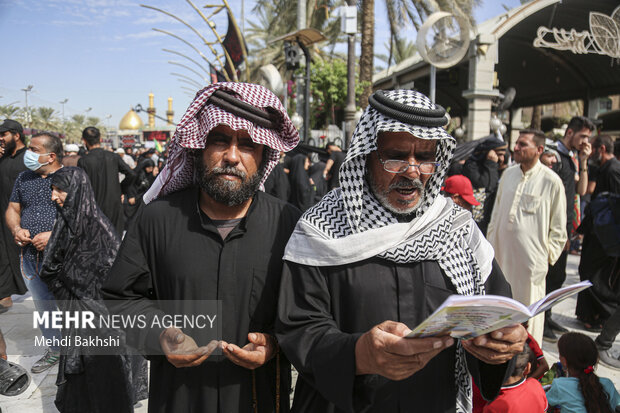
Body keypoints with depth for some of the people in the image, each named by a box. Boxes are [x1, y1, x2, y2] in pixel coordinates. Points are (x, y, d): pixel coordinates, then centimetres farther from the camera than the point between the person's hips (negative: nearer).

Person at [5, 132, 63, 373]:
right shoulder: (24, 178, 12)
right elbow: (13, 209, 19)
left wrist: (53, 235, -20)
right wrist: (16, 230, -3)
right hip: (29, 258, 6)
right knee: (43, 308, 15)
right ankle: (55, 350, 32)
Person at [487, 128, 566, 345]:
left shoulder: (551, 181, -8)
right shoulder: (508, 174, 7)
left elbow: (558, 228, -2)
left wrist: (548, 256, -4)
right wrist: (490, 244, 14)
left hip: (531, 258, -5)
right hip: (502, 253, 5)